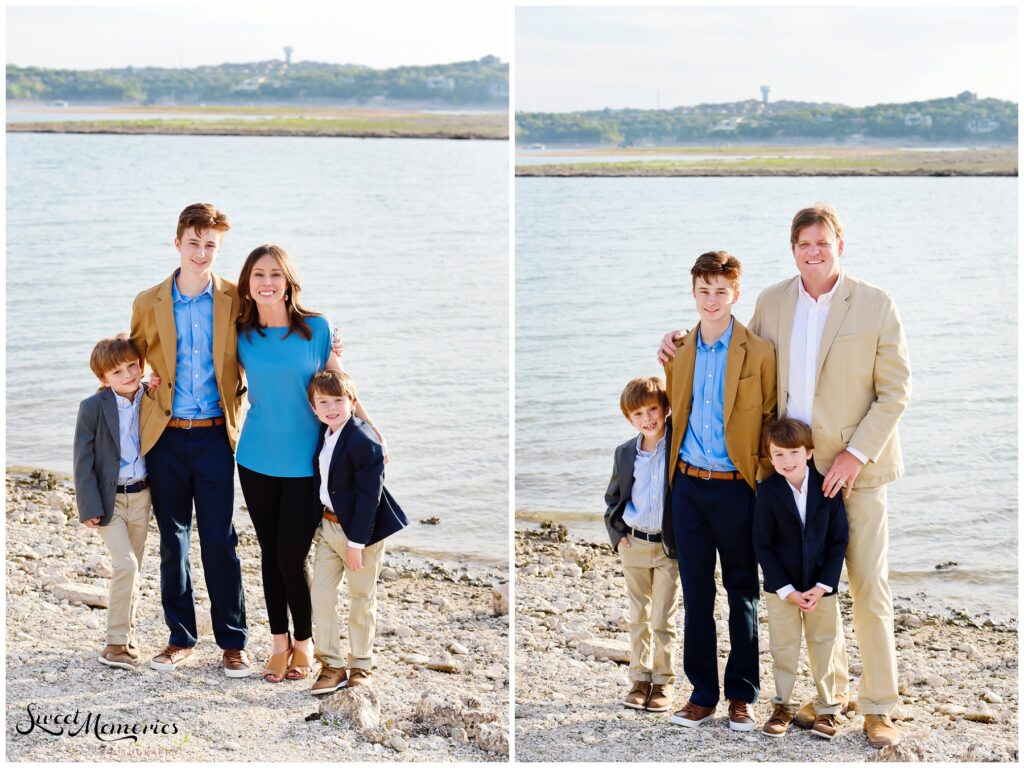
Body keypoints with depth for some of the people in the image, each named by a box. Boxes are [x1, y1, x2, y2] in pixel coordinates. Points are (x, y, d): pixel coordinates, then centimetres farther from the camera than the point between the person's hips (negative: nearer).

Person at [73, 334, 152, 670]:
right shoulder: (93, 408, -11)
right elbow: (84, 461, -9)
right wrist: (89, 507, -12)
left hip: (141, 496, 4)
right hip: (108, 498, -4)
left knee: (133, 569, 12)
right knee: (126, 564, -14)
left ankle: (126, 632, 26)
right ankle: (117, 640, -5)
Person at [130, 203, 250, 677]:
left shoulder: (236, 301, -2)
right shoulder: (149, 304, 2)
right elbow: (133, 361, 15)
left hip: (215, 436, -2)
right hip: (165, 437, 2)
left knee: (219, 542, 0)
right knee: (172, 541, 9)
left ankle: (232, 642, 10)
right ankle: (180, 638, 20)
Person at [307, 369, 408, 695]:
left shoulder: (364, 442, -22)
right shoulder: (324, 434, 4)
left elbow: (369, 495, -21)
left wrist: (356, 542, -20)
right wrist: (322, 523, 14)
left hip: (360, 531, -7)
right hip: (328, 527, 7)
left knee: (361, 601, 7)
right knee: (320, 594, 5)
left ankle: (361, 665, 22)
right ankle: (331, 665, 15)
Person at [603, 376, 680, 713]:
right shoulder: (625, 453, 3)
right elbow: (612, 496, 14)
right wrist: (616, 533, 5)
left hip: (669, 547, -3)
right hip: (633, 546, 3)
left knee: (663, 620, 2)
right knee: (638, 617, 11)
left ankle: (664, 682, 14)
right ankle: (640, 678, 21)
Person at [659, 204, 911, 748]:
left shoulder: (876, 306, -7)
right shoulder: (772, 301, 5)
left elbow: (895, 391, -6)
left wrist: (856, 455, -13)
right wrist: (685, 341, 8)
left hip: (856, 466, -4)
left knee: (868, 586, -2)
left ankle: (878, 706, 8)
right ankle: (831, 690, 25)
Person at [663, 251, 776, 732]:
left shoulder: (758, 354, -4)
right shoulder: (679, 352, 7)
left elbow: (770, 422, -1)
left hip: (736, 489, -3)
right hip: (688, 486, 3)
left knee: (742, 594, 7)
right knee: (696, 594, 7)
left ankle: (741, 695, 17)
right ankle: (702, 693, 16)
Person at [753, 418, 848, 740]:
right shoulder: (768, 490, -10)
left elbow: (839, 539, -4)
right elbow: (762, 544, -8)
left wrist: (823, 586, -11)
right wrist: (786, 590, -11)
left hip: (822, 587, 0)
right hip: (781, 587, 0)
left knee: (823, 647, 10)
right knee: (783, 649, 9)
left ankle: (827, 708, 23)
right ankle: (783, 706, 23)